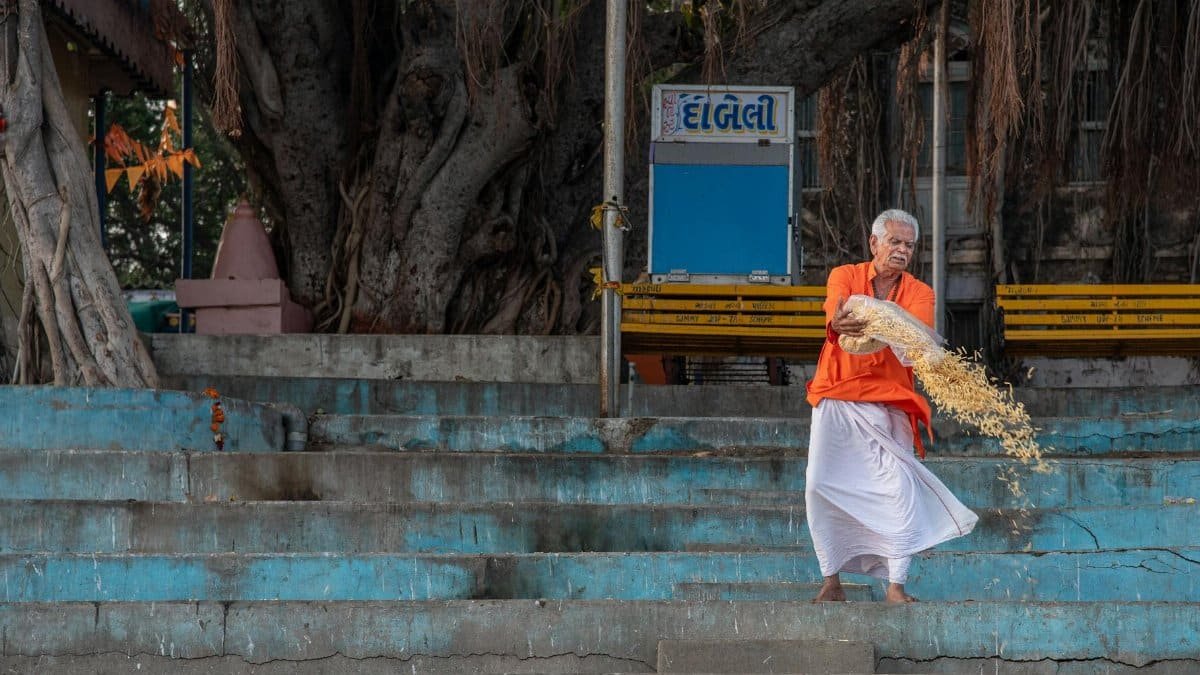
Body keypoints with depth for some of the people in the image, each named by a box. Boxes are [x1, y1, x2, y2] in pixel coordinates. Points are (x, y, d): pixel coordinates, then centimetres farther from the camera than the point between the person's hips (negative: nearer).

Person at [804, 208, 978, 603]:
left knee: (899, 489, -13)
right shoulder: (845, 276, 2)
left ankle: (896, 586, -11)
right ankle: (831, 581, 5)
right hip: (836, 399, 0)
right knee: (820, 486, -6)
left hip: (887, 404, 0)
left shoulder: (919, 294, 3)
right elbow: (835, 310, -20)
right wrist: (837, 325, -46)